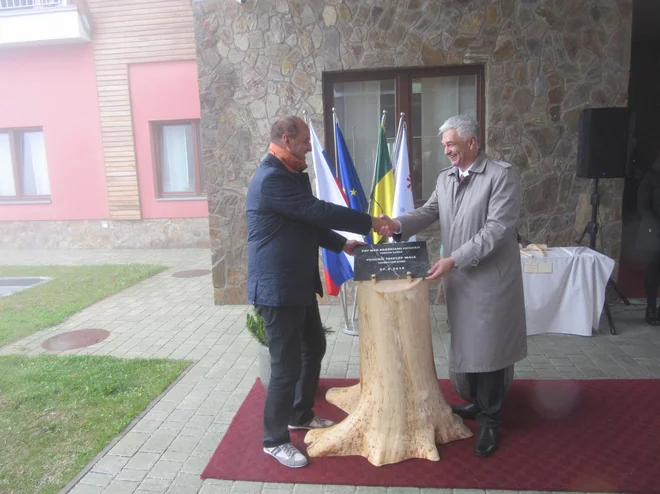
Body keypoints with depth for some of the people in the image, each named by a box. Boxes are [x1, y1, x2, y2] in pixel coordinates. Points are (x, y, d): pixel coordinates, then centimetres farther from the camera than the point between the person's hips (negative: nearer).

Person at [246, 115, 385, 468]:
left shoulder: (292, 174, 11)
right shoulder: (271, 178, -21)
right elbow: (318, 211, -25)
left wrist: (342, 244, 10)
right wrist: (369, 223, -17)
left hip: (299, 283, 11)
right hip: (277, 288, -10)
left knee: (314, 347, 21)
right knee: (287, 364, 0)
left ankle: (301, 415, 41)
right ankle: (274, 439, 21)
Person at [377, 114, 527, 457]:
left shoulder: (502, 175, -12)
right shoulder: (445, 178, 9)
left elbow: (497, 229, -19)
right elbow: (429, 212, 6)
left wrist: (454, 260, -24)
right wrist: (399, 224, -15)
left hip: (489, 278, -6)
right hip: (457, 277, 6)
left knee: (488, 348, 4)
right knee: (466, 344, 17)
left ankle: (490, 421, 20)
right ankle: (479, 403, 38)